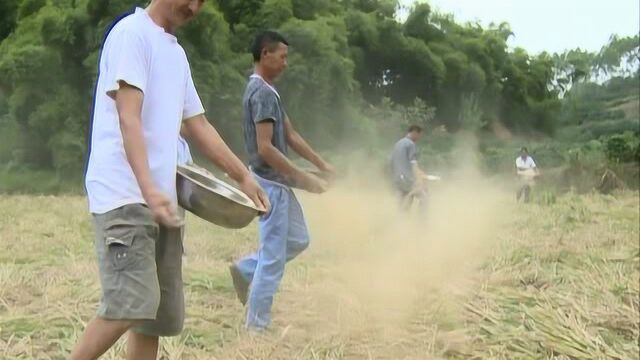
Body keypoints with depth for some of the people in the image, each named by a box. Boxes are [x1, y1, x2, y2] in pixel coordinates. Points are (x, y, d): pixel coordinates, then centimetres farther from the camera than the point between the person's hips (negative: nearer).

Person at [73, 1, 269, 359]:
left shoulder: (177, 52, 21)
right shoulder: (132, 32, -6)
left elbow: (198, 125, 26)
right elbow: (128, 119, -17)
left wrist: (243, 175, 23)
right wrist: (148, 189, -28)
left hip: (161, 200, 9)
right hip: (125, 197, -9)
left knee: (164, 315, 6)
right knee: (132, 303, -21)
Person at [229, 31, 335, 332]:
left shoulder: (267, 90, 13)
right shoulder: (262, 93, -19)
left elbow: (290, 135, 16)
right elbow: (265, 149, -24)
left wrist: (322, 165, 14)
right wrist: (304, 178, -20)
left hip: (278, 182, 10)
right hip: (271, 183, -10)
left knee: (298, 240, 18)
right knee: (273, 256, -3)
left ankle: (246, 269, 23)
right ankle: (257, 325, 6)